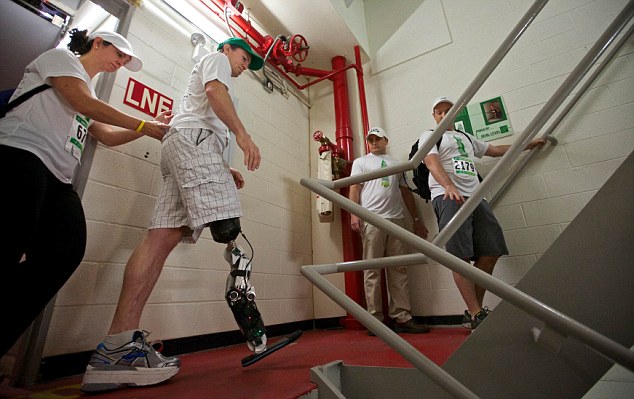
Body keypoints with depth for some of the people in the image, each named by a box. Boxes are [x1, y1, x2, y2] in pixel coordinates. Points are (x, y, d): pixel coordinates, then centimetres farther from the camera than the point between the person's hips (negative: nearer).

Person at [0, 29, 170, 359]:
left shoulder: (89, 88, 32)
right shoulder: (60, 56, 10)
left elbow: (107, 135, 23)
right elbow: (84, 104, -8)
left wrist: (151, 127, 13)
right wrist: (144, 125, -5)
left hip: (57, 178, 8)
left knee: (68, 252, -12)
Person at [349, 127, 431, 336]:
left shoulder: (395, 163, 24)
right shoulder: (360, 162, 13)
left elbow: (406, 192, 21)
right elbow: (354, 188, 2)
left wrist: (417, 219, 17)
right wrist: (354, 214, -13)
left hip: (396, 220, 4)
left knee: (399, 270, 3)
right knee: (372, 271, -3)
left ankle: (402, 317, 9)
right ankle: (375, 319, 3)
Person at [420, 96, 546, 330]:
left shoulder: (466, 137, 32)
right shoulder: (429, 135, 10)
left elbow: (496, 150, 44)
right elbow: (431, 162, -10)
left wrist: (529, 144, 46)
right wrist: (449, 186, -27)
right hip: (448, 198, -7)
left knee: (490, 253, 0)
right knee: (461, 257, -12)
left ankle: (474, 312, 9)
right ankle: (476, 315, -6)